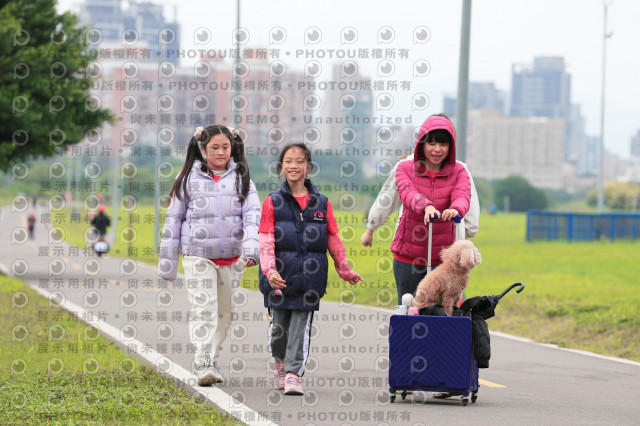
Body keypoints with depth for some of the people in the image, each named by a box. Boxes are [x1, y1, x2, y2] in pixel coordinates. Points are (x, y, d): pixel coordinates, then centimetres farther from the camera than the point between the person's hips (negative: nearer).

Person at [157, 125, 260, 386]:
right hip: (198, 256, -2)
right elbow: (173, 218, 8)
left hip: (231, 257, 2)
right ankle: (203, 366, -18)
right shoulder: (189, 178, 3)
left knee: (224, 313, 9)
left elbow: (252, 215, -5)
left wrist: (251, 248, -22)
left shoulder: (241, 178, 5)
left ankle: (212, 361, 22)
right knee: (203, 310, -13)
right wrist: (167, 260, 7)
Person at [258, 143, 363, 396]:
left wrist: (345, 271, 16)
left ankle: (294, 374, -5)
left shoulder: (322, 203, 6)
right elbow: (266, 242, -7)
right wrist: (269, 270, -21)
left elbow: (334, 240, 14)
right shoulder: (273, 202, 1)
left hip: (309, 276, 0)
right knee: (279, 324, 10)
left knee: (301, 325, -5)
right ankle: (280, 362, 35)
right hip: (280, 276, 0)